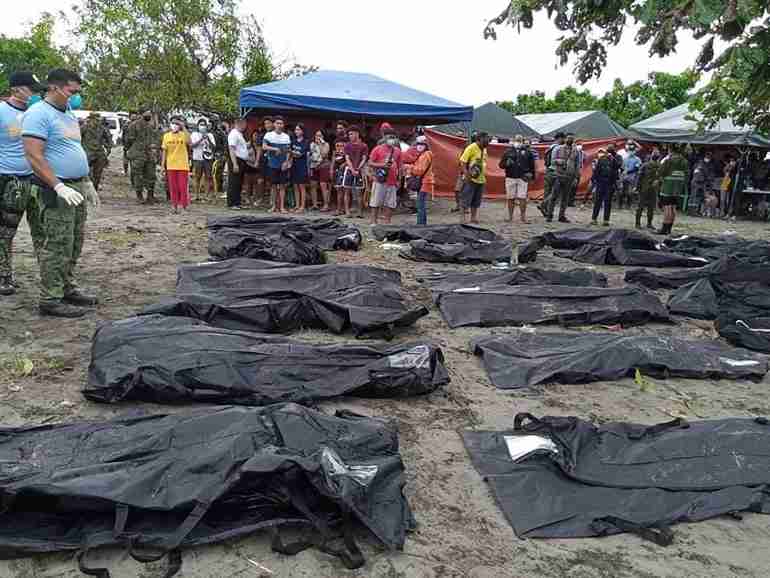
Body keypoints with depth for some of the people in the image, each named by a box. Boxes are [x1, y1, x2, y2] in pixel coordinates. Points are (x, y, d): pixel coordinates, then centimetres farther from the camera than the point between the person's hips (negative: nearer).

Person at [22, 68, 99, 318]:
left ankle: (68, 289, 23)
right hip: (56, 191, -9)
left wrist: (87, 183, 22)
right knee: (57, 247, -7)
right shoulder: (39, 113, -10)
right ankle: (51, 300, -1)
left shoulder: (69, 114, 18)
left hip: (76, 188, 9)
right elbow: (34, 156, -18)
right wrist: (59, 187, -24)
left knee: (73, 245, 13)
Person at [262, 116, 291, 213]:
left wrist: (286, 161, -6)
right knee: (274, 185, 5)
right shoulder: (269, 135, 0)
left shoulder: (286, 137, 7)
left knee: (282, 185, 0)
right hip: (272, 164, -1)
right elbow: (264, 147, -11)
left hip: (283, 165, 1)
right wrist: (275, 149, -24)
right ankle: (275, 205, 15)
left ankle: (282, 206, 3)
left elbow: (288, 151, 8)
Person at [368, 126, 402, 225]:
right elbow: (370, 163, -2)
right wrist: (382, 165, -15)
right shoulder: (378, 149, 0)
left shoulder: (397, 150, 12)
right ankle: (373, 222, 4)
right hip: (380, 181, -4)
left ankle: (387, 222, 13)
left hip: (392, 182, 4)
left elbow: (399, 167, 18)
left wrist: (398, 179, 12)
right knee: (375, 203, -1)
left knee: (390, 204, 5)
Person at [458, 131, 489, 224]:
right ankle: (463, 220, 0)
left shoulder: (484, 150, 13)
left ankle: (474, 219, 22)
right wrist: (467, 174, -23)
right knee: (466, 201, -4)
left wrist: (484, 176, 16)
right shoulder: (471, 148, -12)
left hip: (480, 180, 8)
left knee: (476, 202, 13)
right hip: (471, 179, -8)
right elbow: (463, 161, -16)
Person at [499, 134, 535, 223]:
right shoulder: (508, 152, 10)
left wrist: (531, 174, 5)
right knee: (510, 198, 4)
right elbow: (501, 164, 8)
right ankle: (510, 217, 12)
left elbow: (532, 165, 15)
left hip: (522, 178, -1)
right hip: (510, 178, 1)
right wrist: (507, 163, -13)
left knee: (522, 198, -6)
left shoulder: (527, 152, 11)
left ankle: (523, 217, 1)